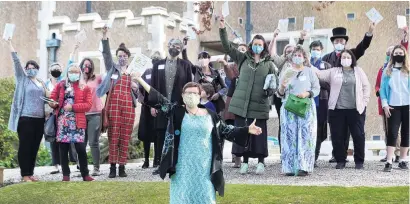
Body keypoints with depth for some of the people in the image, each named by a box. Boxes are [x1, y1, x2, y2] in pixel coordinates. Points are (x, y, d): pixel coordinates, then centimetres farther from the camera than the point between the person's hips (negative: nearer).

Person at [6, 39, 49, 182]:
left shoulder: (41, 83, 16)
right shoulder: (22, 79, 3)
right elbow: (16, 61, -5)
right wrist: (10, 43, -11)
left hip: (39, 119, 5)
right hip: (25, 118, -5)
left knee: (34, 147, 8)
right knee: (25, 146, -4)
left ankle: (31, 173, 17)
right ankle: (25, 175, 1)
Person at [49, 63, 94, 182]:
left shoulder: (85, 88, 7)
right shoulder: (61, 85, 12)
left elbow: (88, 105, -2)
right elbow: (52, 98, 13)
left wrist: (73, 107, -11)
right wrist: (53, 103, -10)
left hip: (78, 122, -2)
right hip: (63, 121, 2)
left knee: (80, 147, -8)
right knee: (63, 148, 3)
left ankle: (85, 174, 4)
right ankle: (66, 174, 12)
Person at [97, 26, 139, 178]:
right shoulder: (112, 67, 11)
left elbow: (137, 91, 19)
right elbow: (106, 52, -4)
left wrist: (136, 87, -5)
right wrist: (104, 36, -17)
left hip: (128, 106, 2)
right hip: (113, 105, -2)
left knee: (125, 137, 1)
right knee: (113, 136, -4)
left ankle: (122, 166, 5)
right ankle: (113, 166, -1)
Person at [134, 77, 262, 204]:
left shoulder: (210, 115, 5)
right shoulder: (176, 111, 0)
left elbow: (226, 131, 10)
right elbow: (159, 100, -7)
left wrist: (247, 130, 2)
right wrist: (140, 80, -16)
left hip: (204, 166, 1)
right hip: (183, 166, -1)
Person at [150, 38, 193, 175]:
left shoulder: (186, 65, 6)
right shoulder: (158, 65, 9)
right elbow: (153, 86, 6)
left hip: (179, 106, -1)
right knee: (160, 137, 3)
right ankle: (159, 165, 8)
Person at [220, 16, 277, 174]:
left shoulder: (269, 64, 7)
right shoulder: (243, 59, 9)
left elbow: (274, 83, 10)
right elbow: (227, 47, 5)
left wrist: (270, 90, -12)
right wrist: (222, 29, -6)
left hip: (260, 105, -1)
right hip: (241, 103, 1)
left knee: (260, 133, 2)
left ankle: (261, 162, 13)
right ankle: (245, 161, 15)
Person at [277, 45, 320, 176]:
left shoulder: (309, 71, 9)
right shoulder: (286, 72, 11)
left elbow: (317, 88, 6)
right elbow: (280, 94, 11)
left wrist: (307, 94, -12)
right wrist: (282, 87, -10)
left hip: (306, 108, -1)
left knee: (305, 136, -7)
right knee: (289, 136, -3)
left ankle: (303, 167, -6)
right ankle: (290, 167, -1)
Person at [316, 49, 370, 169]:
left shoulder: (359, 71, 9)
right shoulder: (333, 72, 10)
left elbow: (366, 87, 9)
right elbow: (319, 74, 2)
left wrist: (364, 102, 0)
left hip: (356, 109, -1)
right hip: (337, 110, 1)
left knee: (358, 136, 1)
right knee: (338, 136, 3)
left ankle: (359, 161, 14)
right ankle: (340, 161, 16)